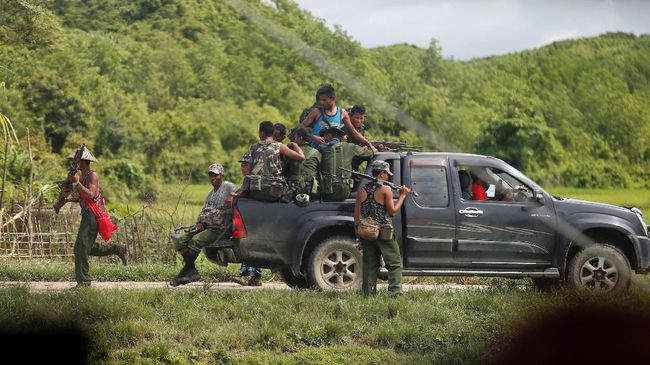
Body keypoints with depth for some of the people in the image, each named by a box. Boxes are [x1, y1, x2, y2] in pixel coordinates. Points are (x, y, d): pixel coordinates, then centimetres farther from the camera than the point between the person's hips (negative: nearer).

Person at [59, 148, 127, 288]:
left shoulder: (93, 175, -13)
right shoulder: (83, 176, 15)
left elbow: (90, 195, -27)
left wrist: (76, 182, -26)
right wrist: (67, 200, 14)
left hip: (93, 215, -10)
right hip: (87, 214, 10)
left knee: (81, 247, -12)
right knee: (89, 248, 15)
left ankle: (83, 281, -8)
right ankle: (118, 249, 24)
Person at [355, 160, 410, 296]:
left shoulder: (362, 190, 8)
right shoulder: (385, 189, -9)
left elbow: (356, 213, 8)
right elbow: (392, 211, -7)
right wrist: (402, 196, 2)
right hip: (383, 233, -5)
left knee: (370, 264, 8)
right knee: (395, 264, 1)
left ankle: (369, 294, 5)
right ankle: (395, 293, -8)